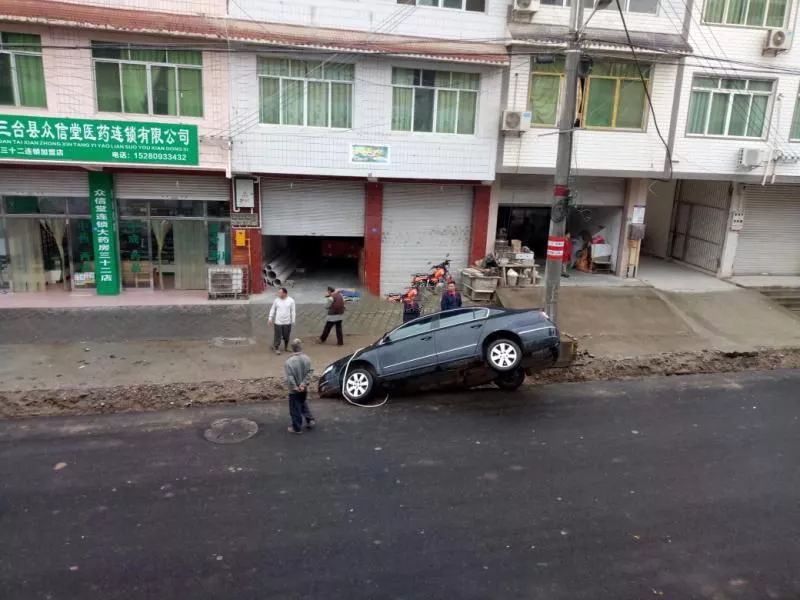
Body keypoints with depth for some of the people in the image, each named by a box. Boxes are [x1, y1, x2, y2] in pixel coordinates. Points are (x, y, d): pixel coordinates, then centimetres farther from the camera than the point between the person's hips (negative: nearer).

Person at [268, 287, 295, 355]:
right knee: (278, 336, 0)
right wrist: (270, 319, 5)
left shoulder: (291, 300, -5)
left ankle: (286, 347, 32)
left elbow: (292, 311, -1)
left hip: (287, 322, 1)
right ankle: (276, 348, 15)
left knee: (286, 336, 12)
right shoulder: (276, 300, -3)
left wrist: (293, 321, -1)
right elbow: (272, 310, 6)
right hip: (278, 322, -1)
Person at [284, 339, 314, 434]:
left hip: (294, 390, -5)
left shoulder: (289, 362, -25)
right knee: (304, 405, 28)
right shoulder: (307, 359, -10)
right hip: (304, 389, 5)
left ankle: (297, 428, 22)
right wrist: (303, 384, -13)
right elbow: (309, 373, -11)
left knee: (295, 409, 11)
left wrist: (295, 387, -12)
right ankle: (310, 421, 31)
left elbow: (290, 378, -24)